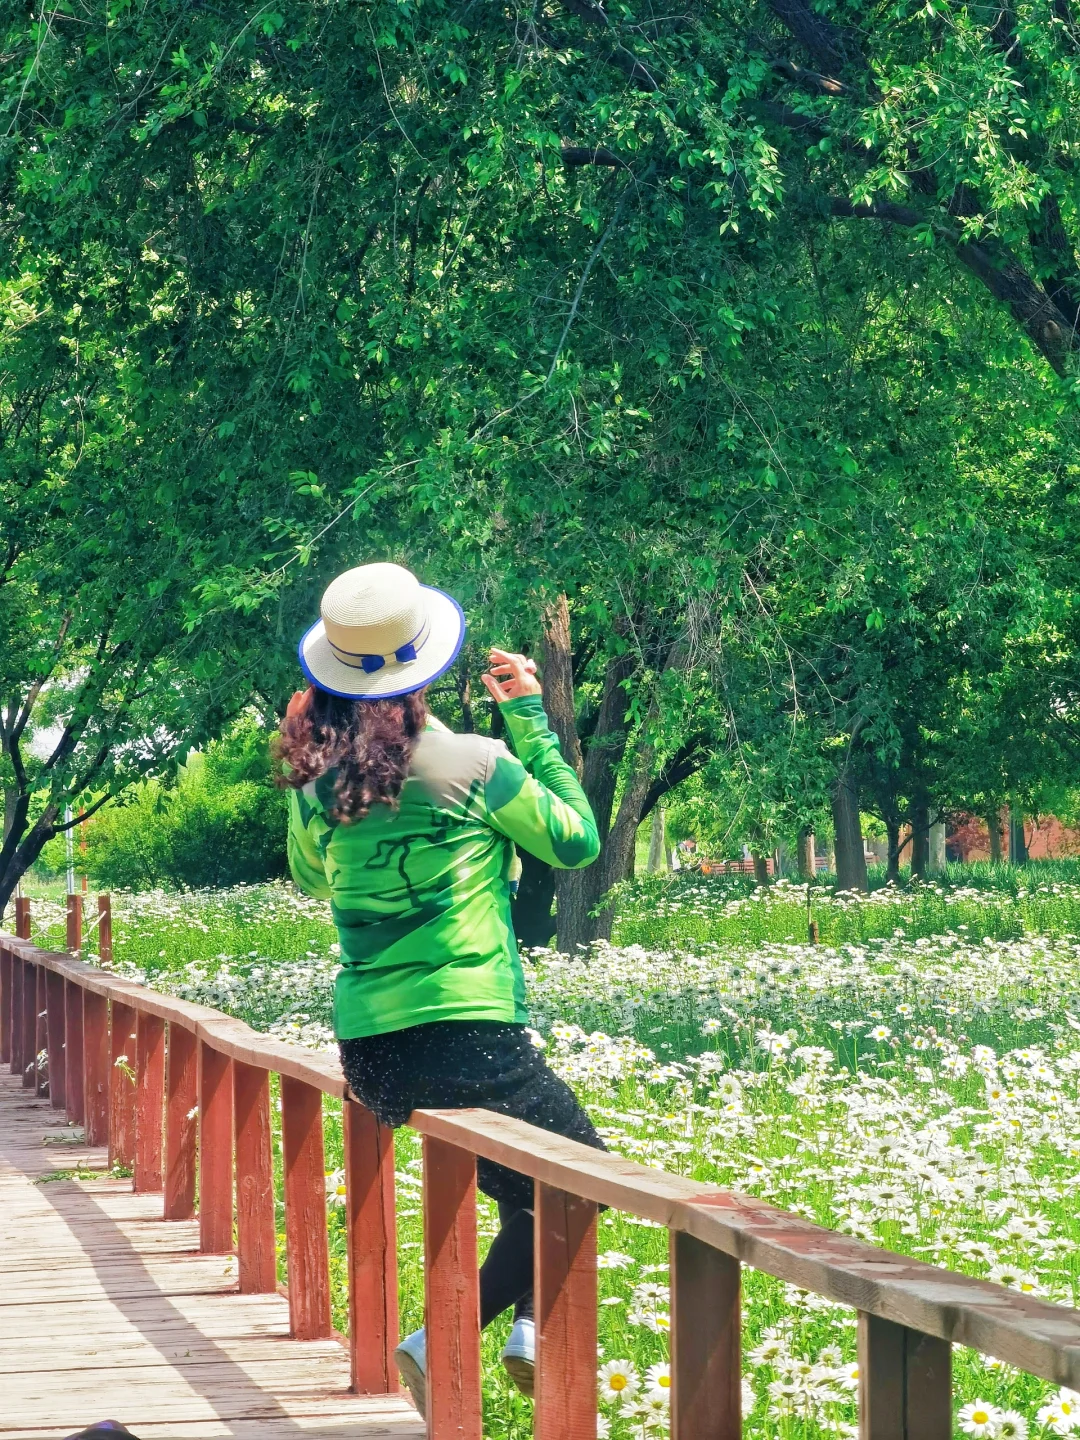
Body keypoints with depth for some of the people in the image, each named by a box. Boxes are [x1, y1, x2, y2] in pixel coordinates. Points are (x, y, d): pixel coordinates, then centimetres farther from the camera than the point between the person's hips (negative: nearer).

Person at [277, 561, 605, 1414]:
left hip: (368, 1050, 7)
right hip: (467, 1035, -6)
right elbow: (576, 841, 5)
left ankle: (532, 1325, 11)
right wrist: (532, 720, 8)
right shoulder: (474, 765, -11)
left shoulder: (316, 777, 3)